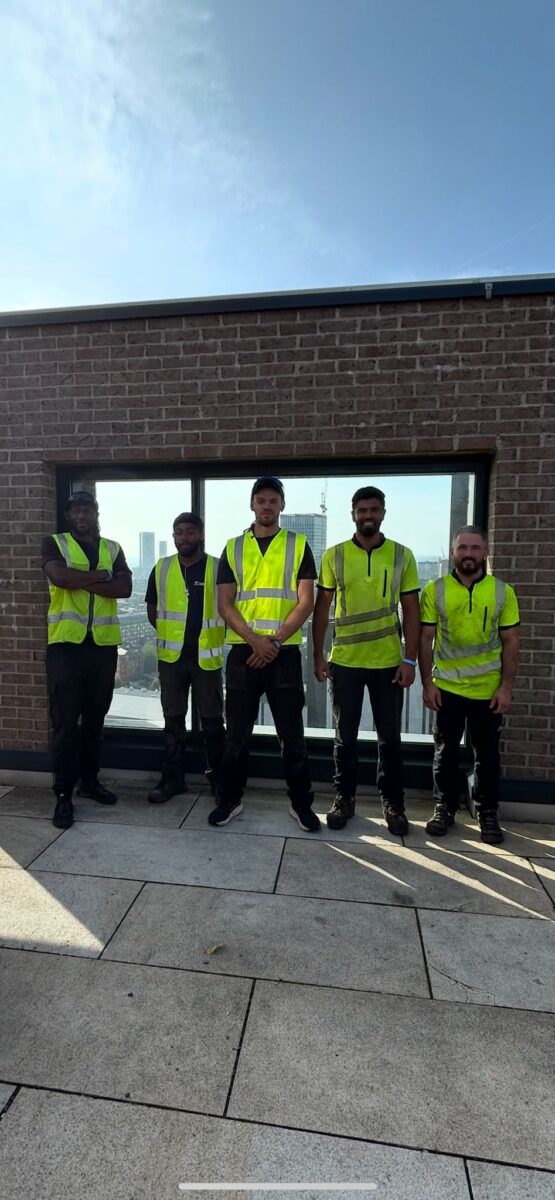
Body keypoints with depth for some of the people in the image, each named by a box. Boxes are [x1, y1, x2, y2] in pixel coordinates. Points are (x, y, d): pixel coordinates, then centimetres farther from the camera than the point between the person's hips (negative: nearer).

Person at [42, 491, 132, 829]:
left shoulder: (113, 548, 12)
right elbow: (59, 576, -17)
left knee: (95, 717, 12)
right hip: (66, 642, -3)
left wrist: (80, 580, -12)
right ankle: (63, 794, 9)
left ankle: (89, 779, 27)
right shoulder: (55, 543, 5)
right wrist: (101, 575, -8)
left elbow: (125, 588, -5)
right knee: (65, 720, -1)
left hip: (104, 643, 3)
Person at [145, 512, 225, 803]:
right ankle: (172, 777, 23)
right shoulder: (161, 569, 6)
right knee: (173, 719, 11)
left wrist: (214, 637, 2)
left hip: (206, 654, -2)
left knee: (212, 719, 7)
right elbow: (152, 609, 14)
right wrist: (168, 634, 8)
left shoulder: (217, 568, -3)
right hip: (171, 655, 2)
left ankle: (218, 776, 24)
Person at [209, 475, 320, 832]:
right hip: (242, 651, 2)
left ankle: (302, 803, 24)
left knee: (292, 733, 7)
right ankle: (231, 799, 27)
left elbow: (306, 601, -3)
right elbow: (225, 603, 1)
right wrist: (254, 640, -13)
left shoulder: (299, 545, 4)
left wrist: (275, 641, -13)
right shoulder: (233, 548, 8)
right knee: (237, 732, 10)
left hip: (285, 652, -1)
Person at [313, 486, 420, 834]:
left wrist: (410, 660, -5)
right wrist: (319, 655, -2)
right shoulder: (334, 555, 0)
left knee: (390, 738, 11)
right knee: (345, 737, 11)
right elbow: (322, 608, 2)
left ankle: (393, 802, 28)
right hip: (345, 661, 0)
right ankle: (344, 798, 28)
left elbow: (411, 610, 1)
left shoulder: (402, 555, 1)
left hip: (388, 662, 0)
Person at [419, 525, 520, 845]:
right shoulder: (435, 590, -3)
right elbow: (425, 639, -2)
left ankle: (488, 813, 30)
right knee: (446, 753, 11)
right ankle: (445, 808, 28)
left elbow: (510, 642, 0)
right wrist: (427, 683, -6)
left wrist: (507, 687, -6)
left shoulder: (503, 592, -1)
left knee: (487, 755, 13)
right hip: (446, 688, 0)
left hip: (489, 690, 1)